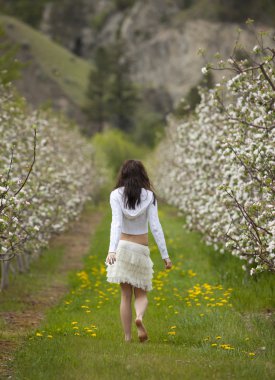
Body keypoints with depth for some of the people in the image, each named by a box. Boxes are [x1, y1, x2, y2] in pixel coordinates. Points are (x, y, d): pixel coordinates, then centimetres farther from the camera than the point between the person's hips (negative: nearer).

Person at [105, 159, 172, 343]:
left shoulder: (116, 195, -5)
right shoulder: (149, 196, -4)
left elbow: (116, 223, -18)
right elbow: (155, 226, -9)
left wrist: (112, 250, -27)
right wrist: (165, 255, -8)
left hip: (122, 247, 0)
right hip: (142, 250, 0)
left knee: (126, 295, 9)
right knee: (141, 294, 11)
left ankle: (128, 337, 5)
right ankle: (140, 317, -21)